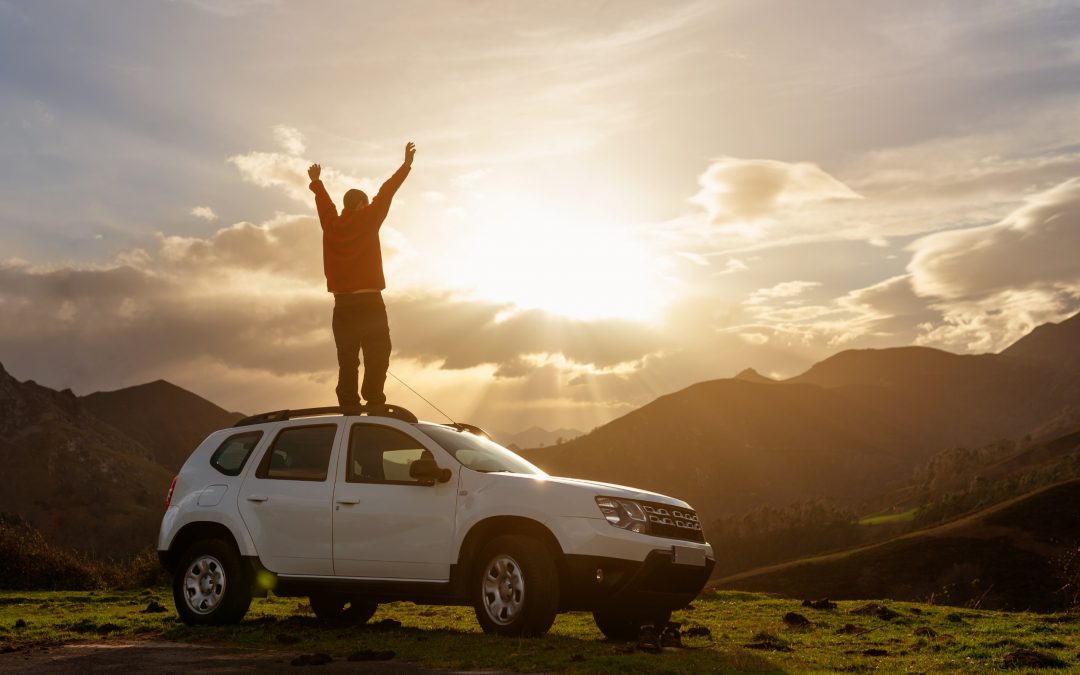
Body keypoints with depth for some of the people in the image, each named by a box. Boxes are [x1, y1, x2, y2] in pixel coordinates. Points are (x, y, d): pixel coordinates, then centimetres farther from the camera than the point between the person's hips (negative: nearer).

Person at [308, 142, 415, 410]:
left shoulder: (331, 225, 10)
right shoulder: (367, 220, -2)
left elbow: (323, 201, 27)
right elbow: (385, 193, 1)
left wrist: (316, 181, 46)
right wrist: (407, 164, 7)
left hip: (342, 305, 5)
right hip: (369, 302, -5)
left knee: (347, 361, 6)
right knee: (376, 357, -8)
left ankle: (348, 409, 0)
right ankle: (374, 405, -20)